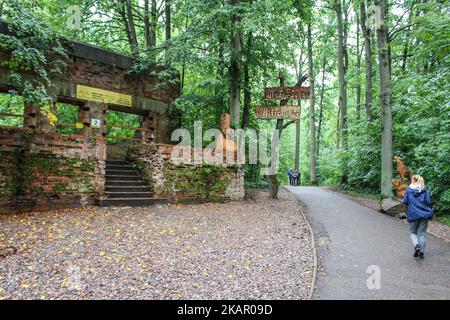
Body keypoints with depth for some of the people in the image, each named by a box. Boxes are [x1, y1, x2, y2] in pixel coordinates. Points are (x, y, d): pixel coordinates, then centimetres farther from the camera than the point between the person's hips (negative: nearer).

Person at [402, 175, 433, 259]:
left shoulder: (409, 189, -2)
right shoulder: (425, 190, 1)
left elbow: (405, 201, -5)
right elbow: (428, 202, -6)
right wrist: (423, 205, 15)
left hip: (413, 214, -1)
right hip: (424, 214, 2)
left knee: (412, 232, 15)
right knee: (422, 233, 9)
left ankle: (416, 245, -9)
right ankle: (421, 252, 11)